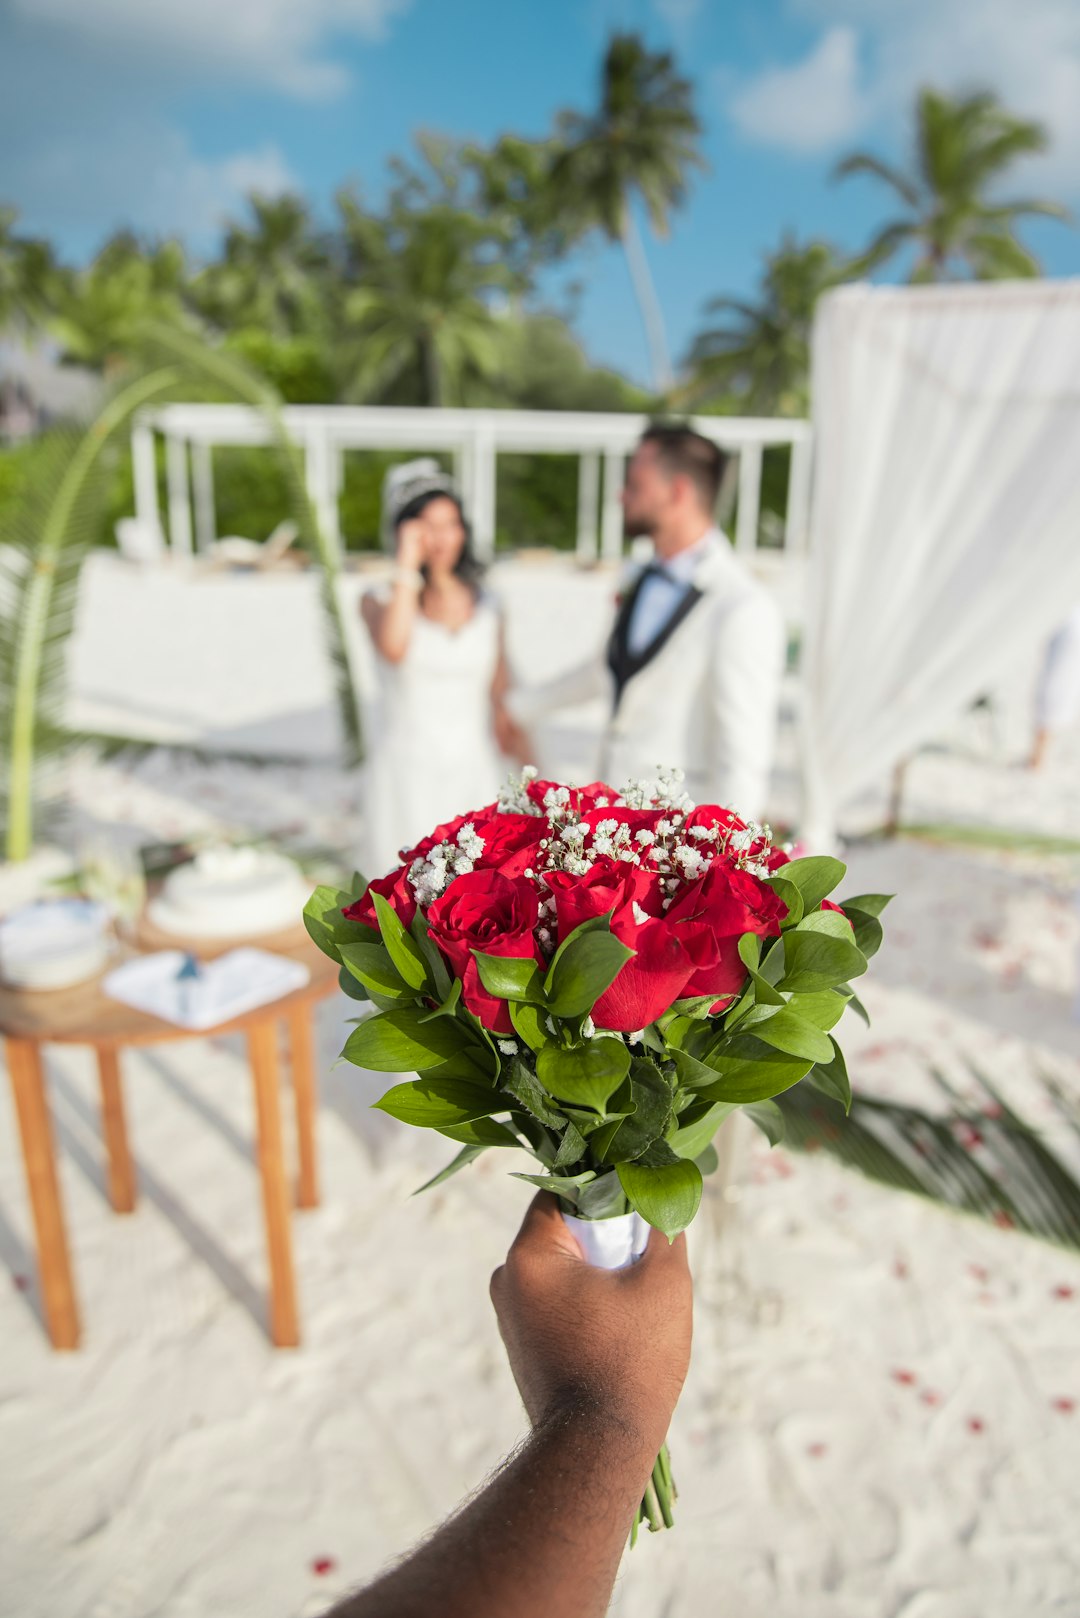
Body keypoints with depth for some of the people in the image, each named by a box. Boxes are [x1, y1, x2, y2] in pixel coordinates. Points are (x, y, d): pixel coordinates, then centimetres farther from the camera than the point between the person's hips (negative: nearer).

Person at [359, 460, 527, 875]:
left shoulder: (487, 609, 8)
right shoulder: (379, 601, 0)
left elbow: (503, 710, 11)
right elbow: (393, 648, -24)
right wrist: (407, 565, -16)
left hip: (473, 777, 2)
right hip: (405, 776, -2)